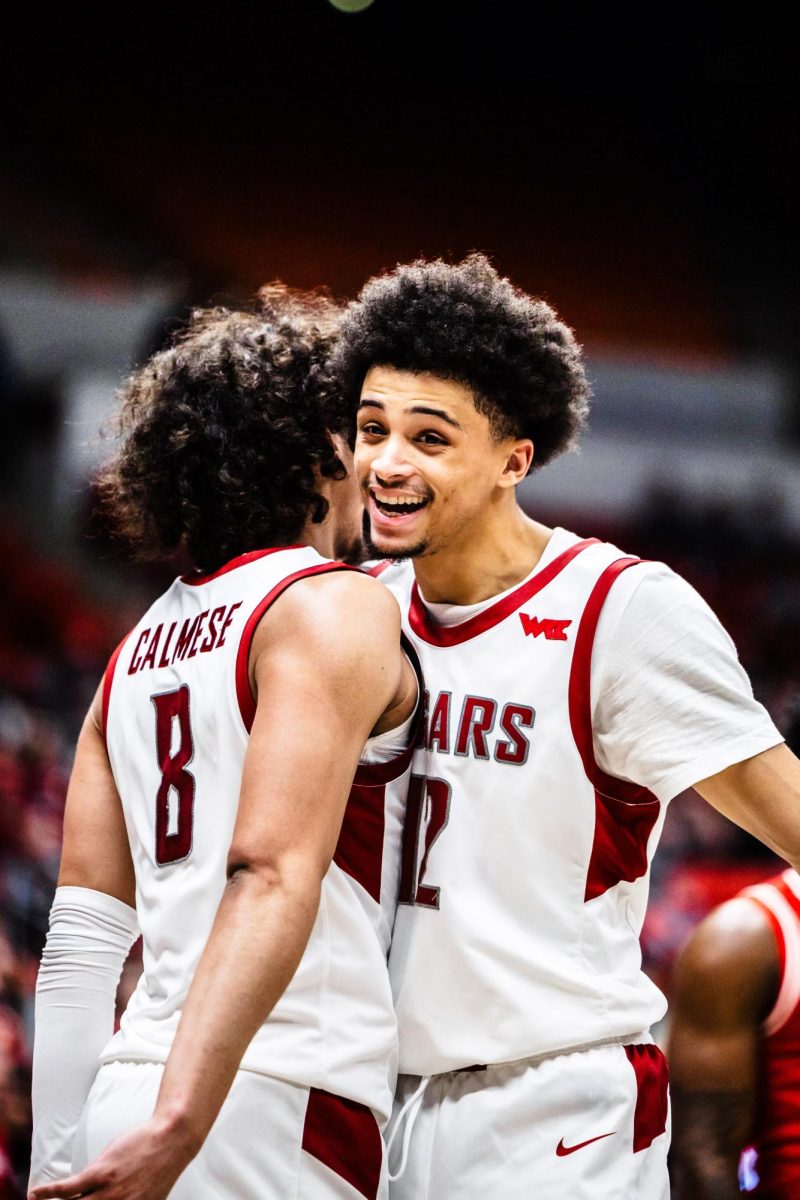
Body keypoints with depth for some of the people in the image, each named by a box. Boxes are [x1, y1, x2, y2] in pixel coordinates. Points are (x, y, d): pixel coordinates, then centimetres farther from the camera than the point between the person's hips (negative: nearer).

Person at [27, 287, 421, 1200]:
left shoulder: (139, 650, 19)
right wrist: (181, 1122, -27)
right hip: (273, 1105, -7)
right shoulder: (337, 611, -3)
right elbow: (274, 879, -17)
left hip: (128, 1092, 7)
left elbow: (78, 941, 15)